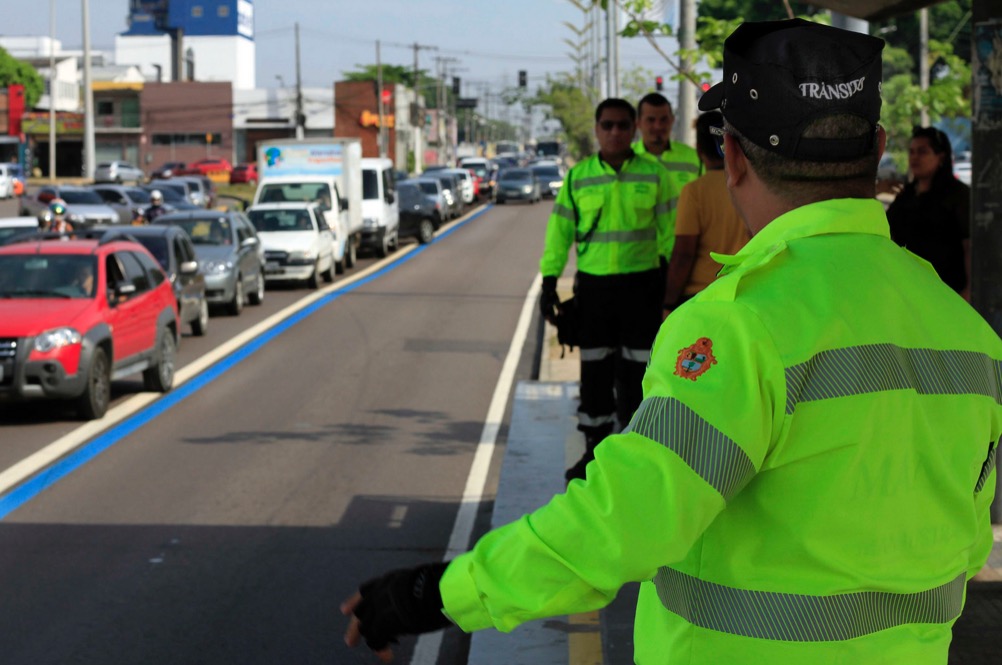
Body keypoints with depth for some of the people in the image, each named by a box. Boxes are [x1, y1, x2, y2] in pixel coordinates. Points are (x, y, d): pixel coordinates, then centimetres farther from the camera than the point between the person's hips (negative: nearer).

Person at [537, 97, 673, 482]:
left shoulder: (653, 175, 1)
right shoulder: (578, 177, 2)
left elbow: (670, 233, 5)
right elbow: (559, 232, 6)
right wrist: (549, 283, 2)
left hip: (642, 283, -1)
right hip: (593, 283, 1)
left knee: (637, 370, 2)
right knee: (594, 371, 6)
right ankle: (595, 451, 16)